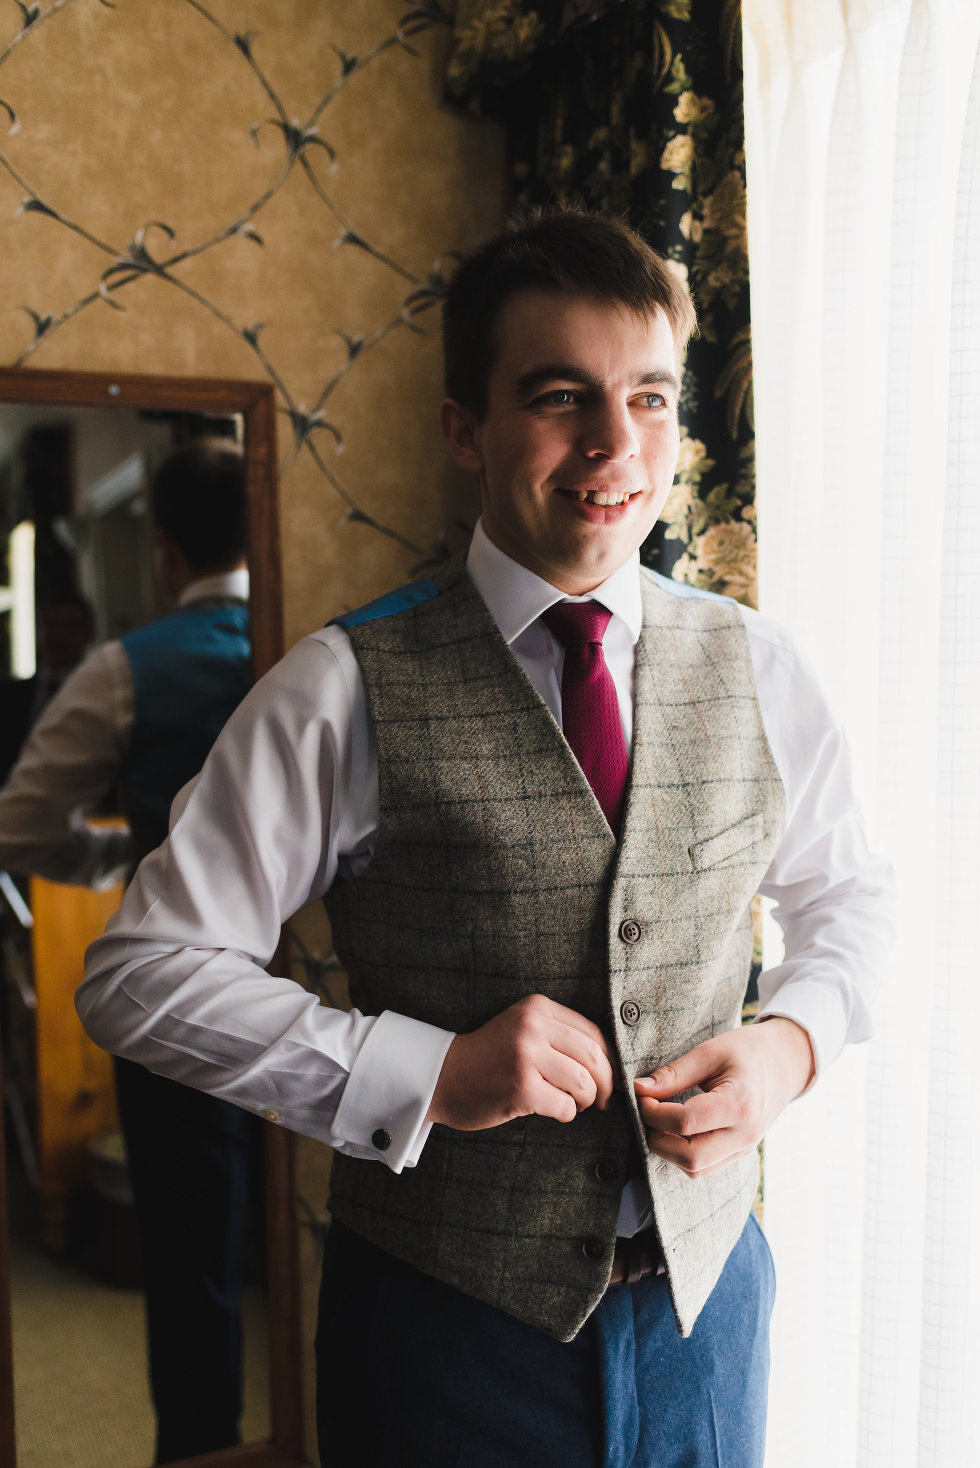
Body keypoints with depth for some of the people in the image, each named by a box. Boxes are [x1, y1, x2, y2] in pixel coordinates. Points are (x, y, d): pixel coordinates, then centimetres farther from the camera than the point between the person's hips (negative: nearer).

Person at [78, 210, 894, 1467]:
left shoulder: (756, 668, -3)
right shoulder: (345, 692, -15)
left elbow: (844, 891, 12)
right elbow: (140, 970, -12)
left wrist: (794, 1038, -8)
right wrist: (422, 1075, -21)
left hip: (707, 1291, 4)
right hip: (446, 1326, -3)